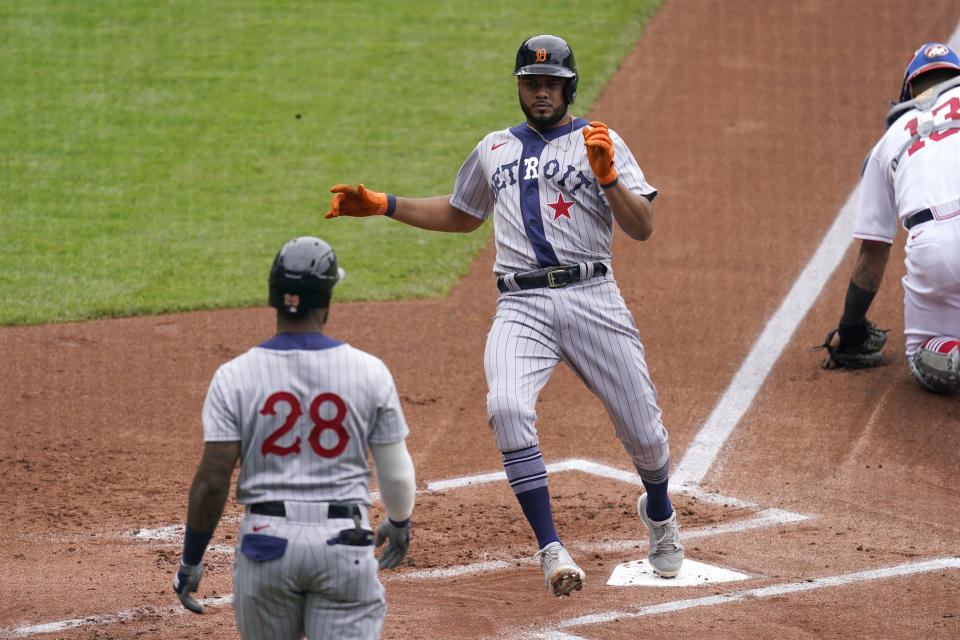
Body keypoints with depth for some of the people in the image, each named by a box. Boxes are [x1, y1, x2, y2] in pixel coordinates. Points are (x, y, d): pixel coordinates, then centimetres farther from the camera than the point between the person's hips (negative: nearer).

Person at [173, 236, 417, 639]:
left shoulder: (234, 377, -3)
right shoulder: (369, 372, -2)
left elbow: (212, 481, -7)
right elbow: (397, 474, 5)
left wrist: (190, 562, 5)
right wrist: (399, 523, 26)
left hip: (266, 543, 1)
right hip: (344, 542, -1)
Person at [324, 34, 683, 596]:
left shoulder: (600, 143, 7)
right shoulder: (493, 150, 20)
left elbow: (642, 228, -2)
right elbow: (462, 215, 36)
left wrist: (606, 175, -18)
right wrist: (383, 205, 27)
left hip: (591, 297, -2)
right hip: (522, 307, 2)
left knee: (643, 430, 1)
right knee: (508, 409, -27)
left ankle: (659, 512, 38)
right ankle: (552, 550, -24)